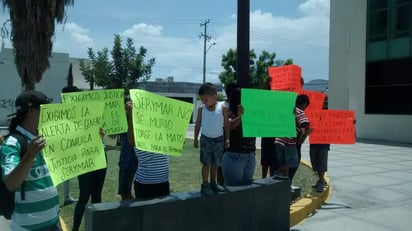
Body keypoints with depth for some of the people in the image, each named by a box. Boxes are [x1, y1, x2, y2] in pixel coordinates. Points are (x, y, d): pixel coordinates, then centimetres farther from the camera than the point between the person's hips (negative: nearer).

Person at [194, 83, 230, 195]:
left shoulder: (223, 108, -10)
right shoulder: (201, 109, -6)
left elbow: (227, 124, -2)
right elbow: (198, 124, 4)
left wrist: (227, 138, -3)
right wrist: (196, 139, 5)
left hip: (219, 139, 1)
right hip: (205, 139, 0)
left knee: (215, 163, 11)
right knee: (206, 163, 1)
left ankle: (213, 183, 26)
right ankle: (205, 185, 9)